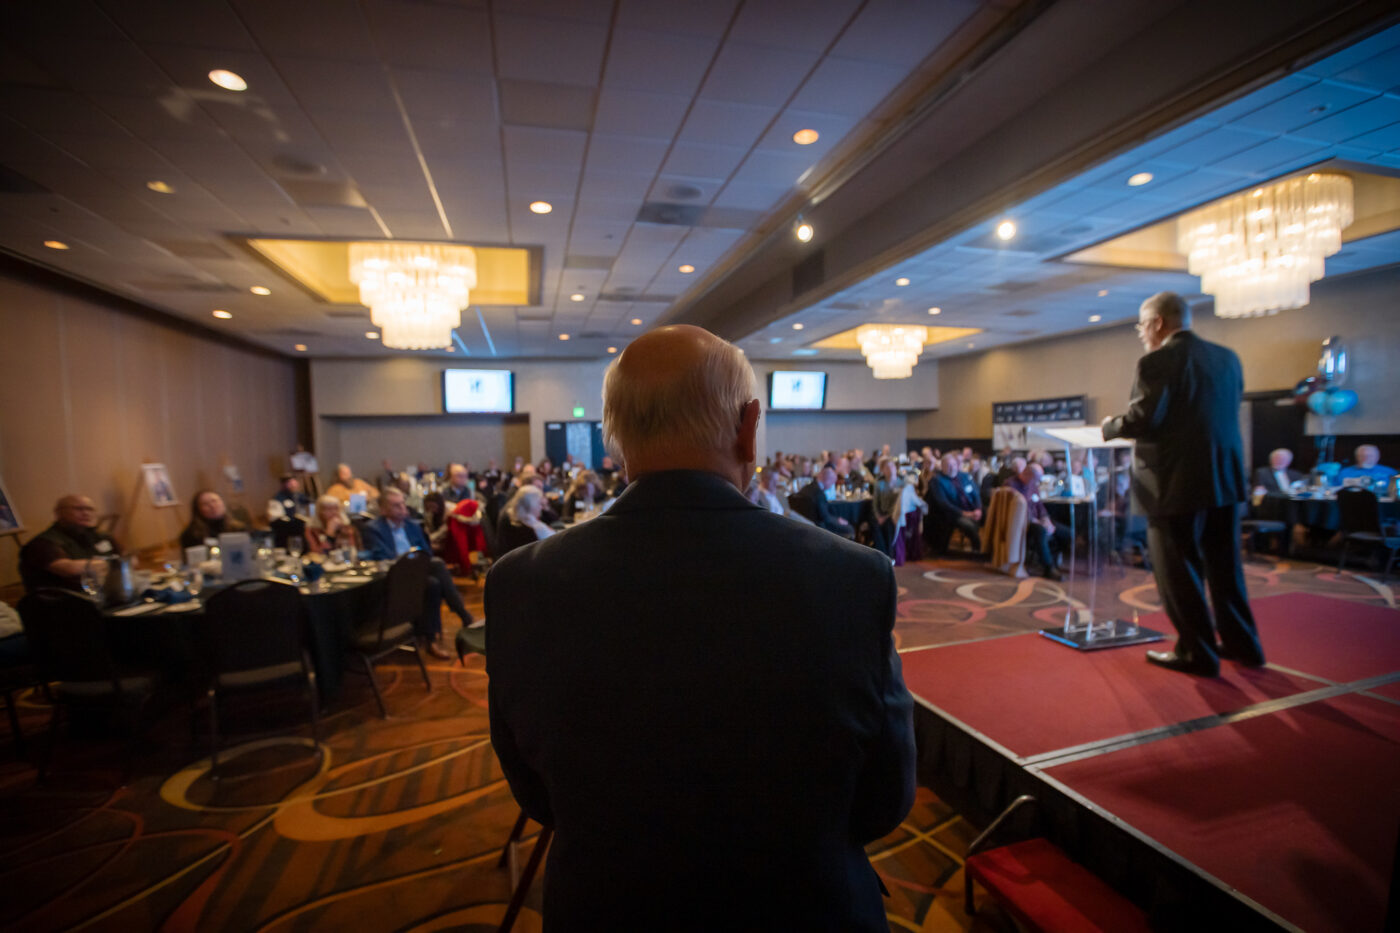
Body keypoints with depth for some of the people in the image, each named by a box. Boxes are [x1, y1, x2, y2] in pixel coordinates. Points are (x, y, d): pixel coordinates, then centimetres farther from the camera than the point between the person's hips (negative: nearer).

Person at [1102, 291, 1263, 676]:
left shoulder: (1158, 361, -13)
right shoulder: (1227, 358, 11)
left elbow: (1144, 419, -20)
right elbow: (1227, 413, 17)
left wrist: (1110, 426, -2)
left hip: (1177, 484, -8)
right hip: (1226, 478, 8)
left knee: (1179, 571, 4)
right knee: (1224, 567, 20)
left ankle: (1196, 653, 12)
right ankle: (1241, 643, 31)